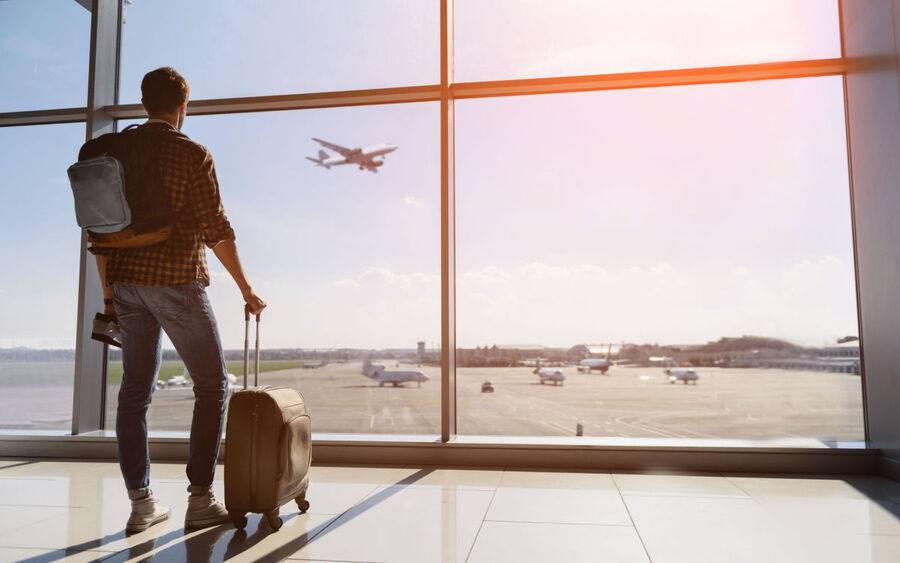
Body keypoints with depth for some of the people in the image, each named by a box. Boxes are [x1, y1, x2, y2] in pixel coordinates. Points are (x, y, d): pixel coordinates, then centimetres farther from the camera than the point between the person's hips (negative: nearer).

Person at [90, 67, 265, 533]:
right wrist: (246, 289, -5)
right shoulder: (191, 153, -6)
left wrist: (108, 293, 17)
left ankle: (140, 503, 14)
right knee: (212, 384, 4)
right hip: (176, 281, -6)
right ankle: (200, 499, 3)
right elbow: (215, 228, -11)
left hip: (126, 282, 6)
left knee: (135, 390, 10)